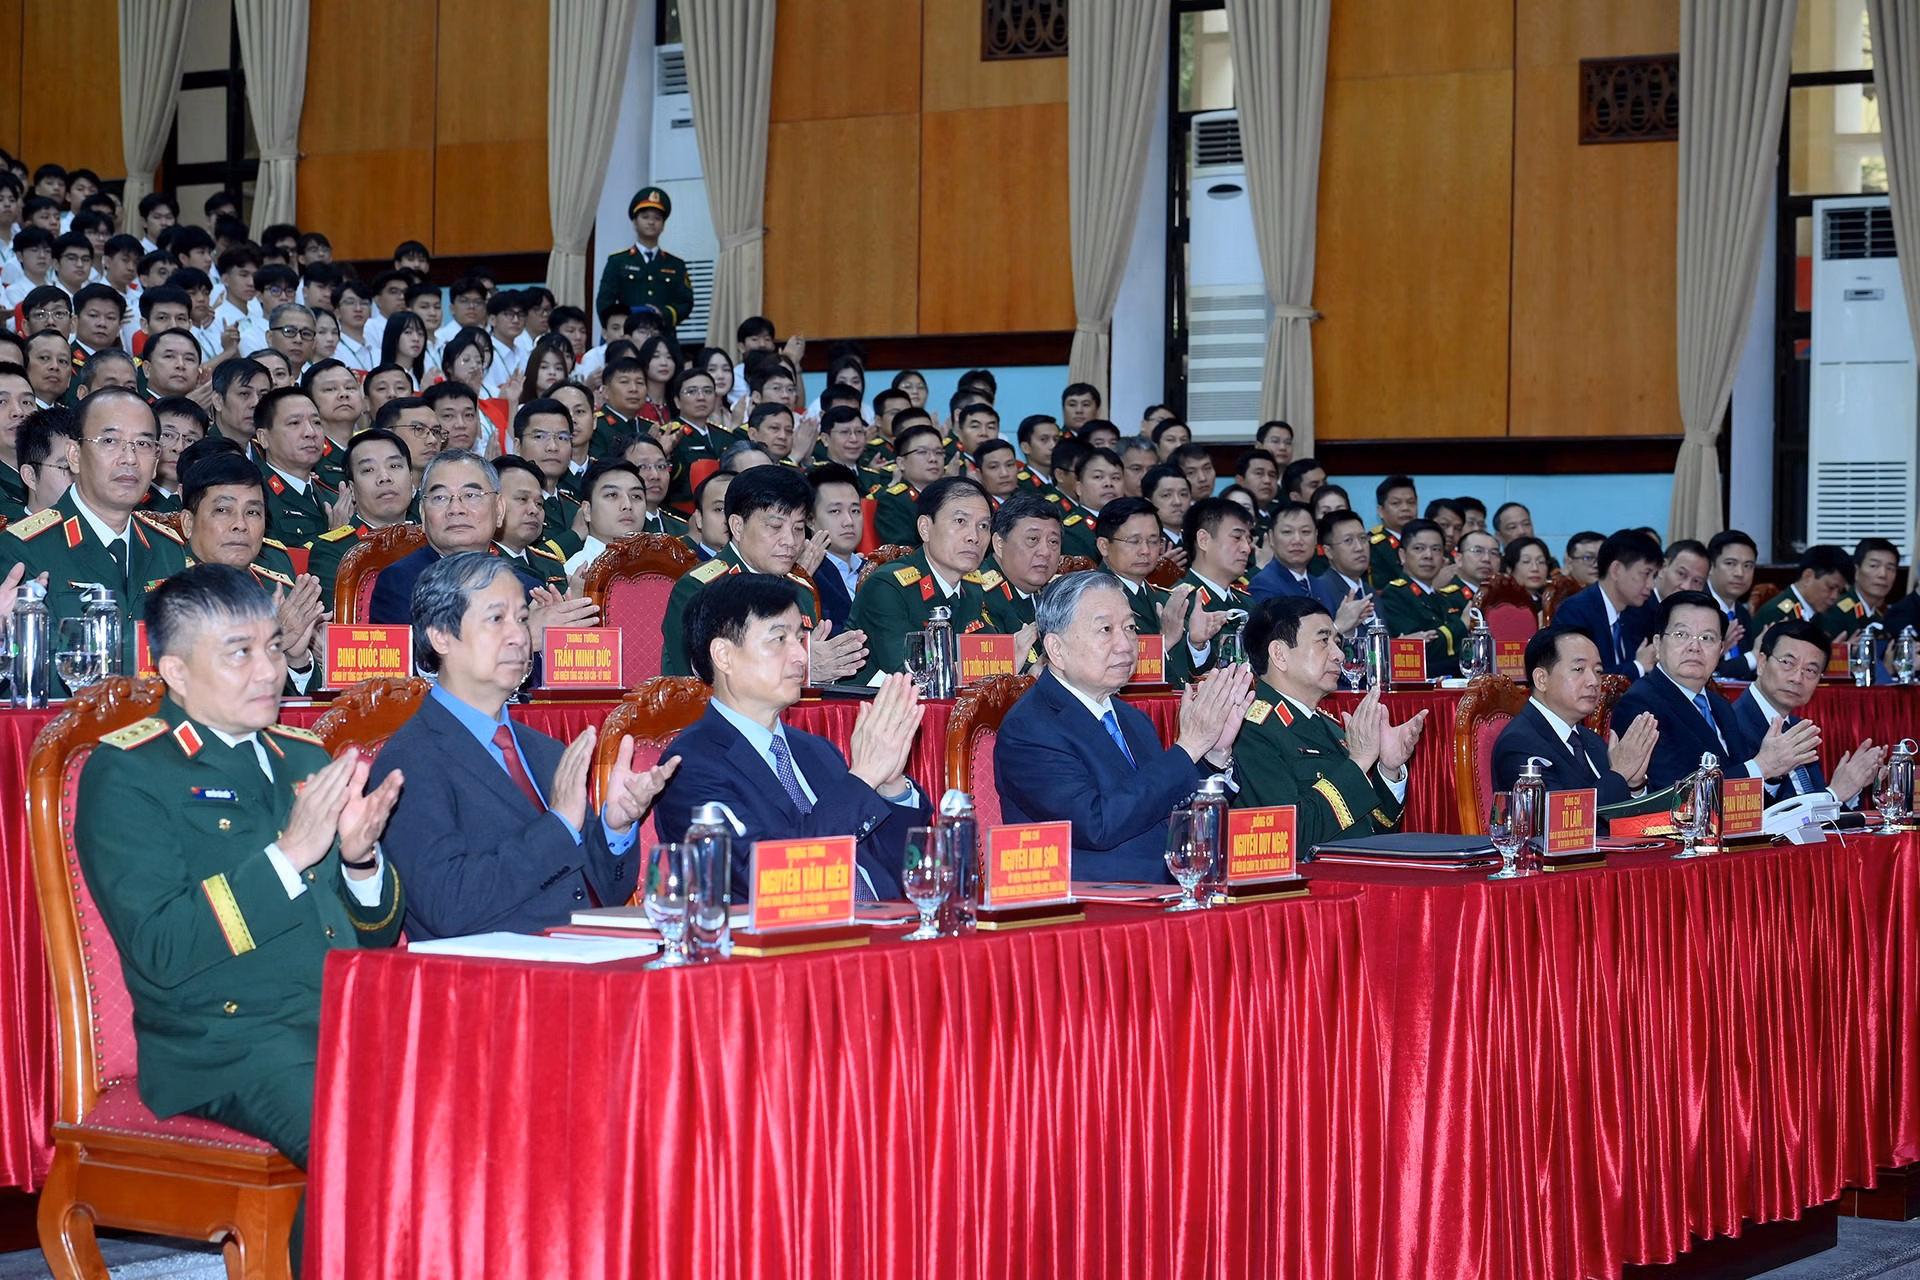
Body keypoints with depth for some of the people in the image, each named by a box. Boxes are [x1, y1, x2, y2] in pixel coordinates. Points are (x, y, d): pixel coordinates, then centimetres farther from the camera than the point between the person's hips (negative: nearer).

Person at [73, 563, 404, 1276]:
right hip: (227, 1043, -6)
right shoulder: (127, 775, 0)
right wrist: (288, 855, -15)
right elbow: (159, 950, -12)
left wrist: (361, 858, 0)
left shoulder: (305, 757, 19)